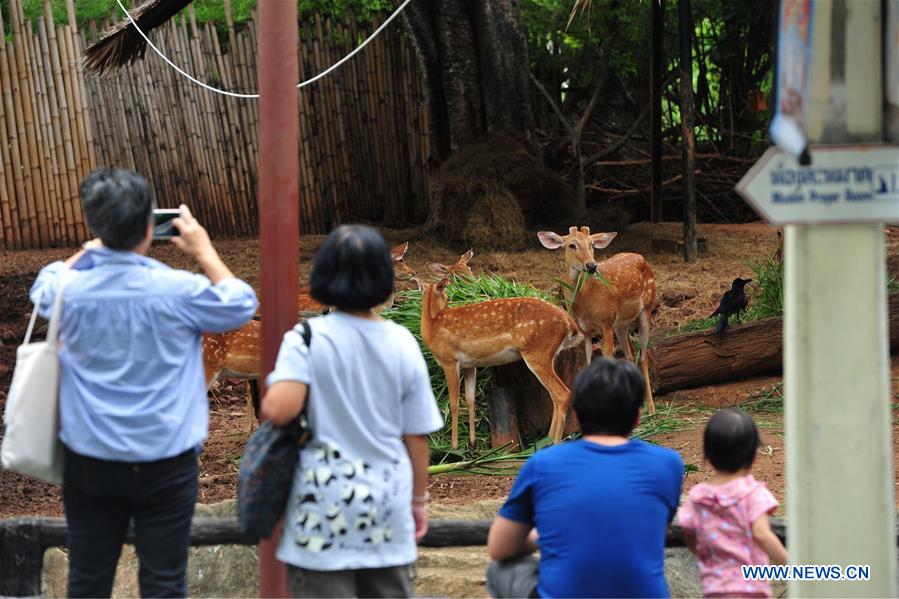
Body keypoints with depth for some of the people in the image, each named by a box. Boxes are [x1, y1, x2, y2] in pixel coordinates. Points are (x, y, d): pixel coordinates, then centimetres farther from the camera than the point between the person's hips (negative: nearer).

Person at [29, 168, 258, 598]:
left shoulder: (69, 291, -8)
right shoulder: (178, 292, -16)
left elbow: (45, 284, 18)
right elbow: (241, 304, 3)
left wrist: (95, 247, 17)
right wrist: (204, 251, 11)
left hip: (89, 462, 3)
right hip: (164, 465, -3)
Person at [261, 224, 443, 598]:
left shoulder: (307, 339, -11)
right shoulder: (402, 345, -1)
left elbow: (278, 410, -24)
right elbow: (416, 436, 3)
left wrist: (268, 398, 0)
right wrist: (419, 500, 15)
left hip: (324, 506, -3)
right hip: (387, 502, 3)